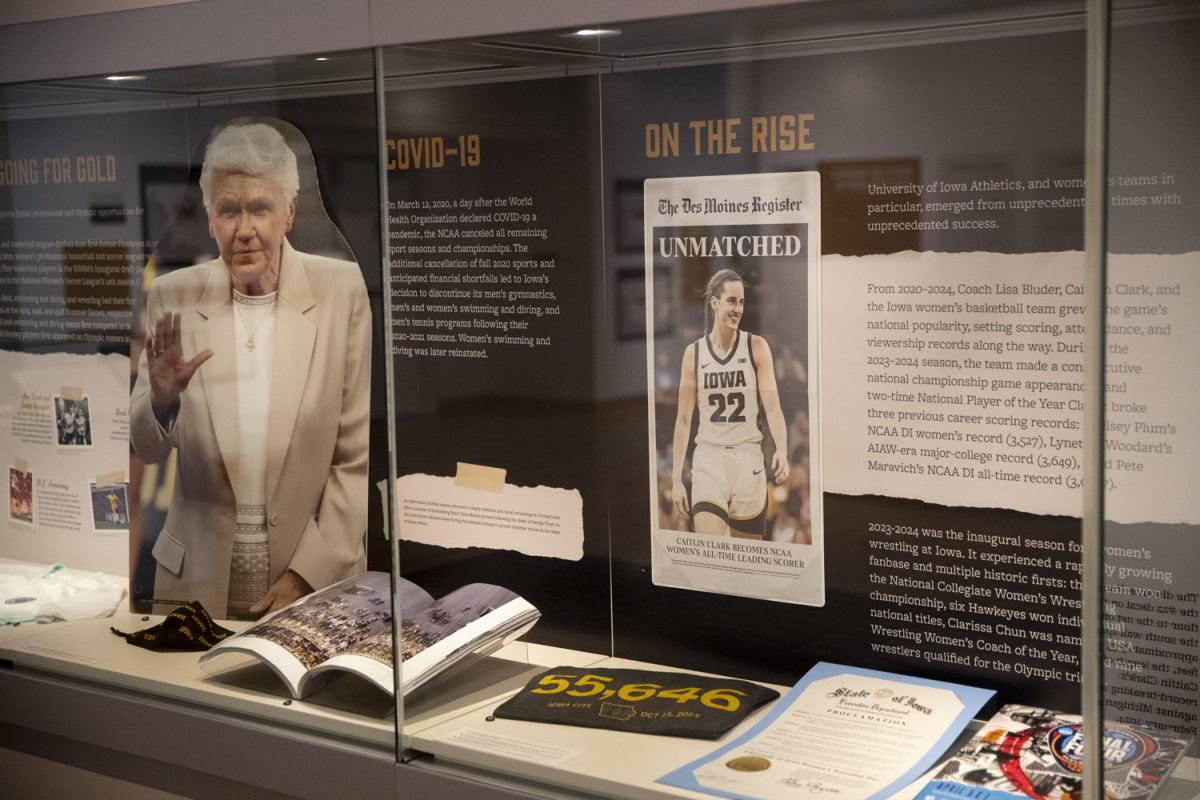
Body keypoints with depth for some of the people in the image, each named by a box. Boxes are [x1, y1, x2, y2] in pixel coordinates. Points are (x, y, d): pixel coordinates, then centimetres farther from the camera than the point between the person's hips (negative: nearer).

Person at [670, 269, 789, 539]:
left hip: (748, 458, 0)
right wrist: (676, 478, 3)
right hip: (708, 460, 0)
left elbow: (772, 406, -9)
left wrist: (782, 450, -27)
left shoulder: (756, 346, -1)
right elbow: (683, 419, 6)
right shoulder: (694, 352, 3)